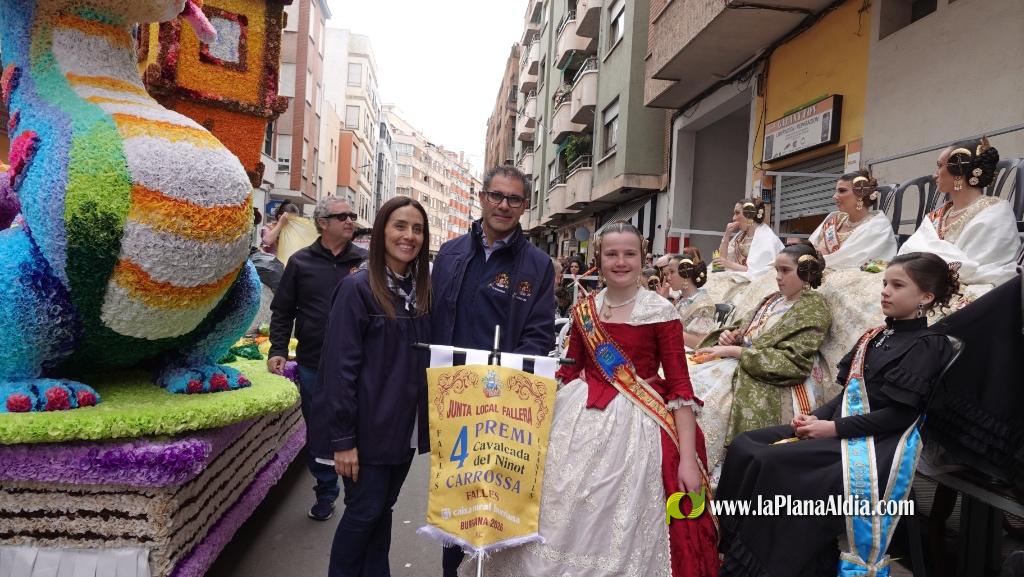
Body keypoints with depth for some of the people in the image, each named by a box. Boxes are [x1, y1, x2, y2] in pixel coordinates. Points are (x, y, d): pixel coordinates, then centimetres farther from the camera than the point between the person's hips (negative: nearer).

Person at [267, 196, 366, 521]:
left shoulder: (365, 261, 1)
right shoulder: (301, 262, 3)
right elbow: (283, 310, 7)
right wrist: (278, 350, -3)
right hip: (312, 366, 2)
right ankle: (326, 493, 33)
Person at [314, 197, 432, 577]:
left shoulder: (422, 291, 5)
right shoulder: (358, 288, -13)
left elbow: (426, 359, 9)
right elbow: (340, 367, -16)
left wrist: (428, 423, 5)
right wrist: (343, 438, -16)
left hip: (405, 427, 6)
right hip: (369, 427, -5)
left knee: (383, 507, 17)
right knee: (364, 511, 5)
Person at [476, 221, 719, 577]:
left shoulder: (661, 312, -7)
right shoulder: (583, 311, 5)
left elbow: (679, 385, -9)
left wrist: (688, 458, -14)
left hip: (634, 425, -4)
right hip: (578, 418, 4)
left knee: (622, 527, 4)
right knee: (565, 516, 13)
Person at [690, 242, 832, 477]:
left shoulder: (814, 309, -5)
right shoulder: (773, 300, 18)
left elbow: (790, 362, -15)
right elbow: (744, 327, 23)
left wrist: (733, 351, -18)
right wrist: (730, 336, -3)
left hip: (777, 385, -7)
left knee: (711, 398, -30)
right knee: (692, 381, -16)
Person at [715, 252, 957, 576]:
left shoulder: (926, 345, -6)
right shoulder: (874, 337, 18)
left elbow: (899, 415, -15)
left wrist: (834, 428, -18)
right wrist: (817, 417, -1)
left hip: (876, 441, -8)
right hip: (841, 426, 8)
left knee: (768, 463, -25)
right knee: (744, 447, -8)